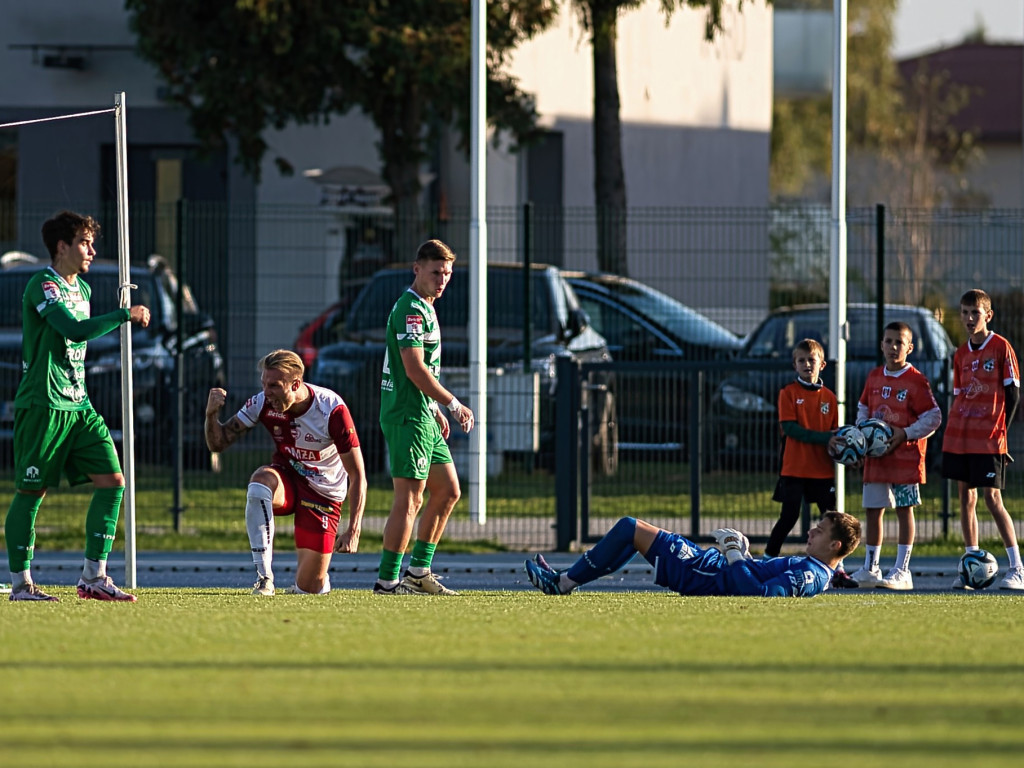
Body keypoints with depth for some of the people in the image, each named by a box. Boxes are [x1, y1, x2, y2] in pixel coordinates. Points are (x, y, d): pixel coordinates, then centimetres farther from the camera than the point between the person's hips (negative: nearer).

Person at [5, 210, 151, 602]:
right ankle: (20, 582, 5)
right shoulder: (42, 286, -12)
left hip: (78, 405, 8)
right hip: (43, 405, -8)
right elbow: (75, 330, -25)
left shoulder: (82, 289, 17)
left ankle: (93, 577, 1)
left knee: (112, 481, -2)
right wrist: (125, 315, -21)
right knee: (31, 492, -2)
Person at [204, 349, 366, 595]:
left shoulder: (332, 410, -25)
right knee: (259, 484, -37)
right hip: (286, 479, 2)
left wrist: (353, 531, -27)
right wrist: (211, 414, -33)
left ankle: (320, 579, 36)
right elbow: (217, 443, -11)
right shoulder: (262, 403, -15)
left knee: (309, 589, -5)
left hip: (323, 492, -2)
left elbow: (357, 475, -20)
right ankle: (264, 579, -31)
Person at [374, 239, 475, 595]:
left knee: (448, 491, 15)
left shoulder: (423, 309, 18)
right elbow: (415, 369, -21)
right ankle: (387, 580, -11)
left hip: (422, 416, 11)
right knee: (410, 499, -12)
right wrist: (454, 404, -15)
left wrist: (436, 410, 21)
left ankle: (418, 570, 20)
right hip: (407, 416, -11)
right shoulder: (410, 309, -15)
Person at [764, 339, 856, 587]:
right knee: (789, 517, -4)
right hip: (794, 468, -3)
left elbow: (835, 432, 12)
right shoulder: (788, 393, -1)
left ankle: (837, 569, 6)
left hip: (822, 470, 3)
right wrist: (824, 438, -19)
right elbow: (790, 428, -12)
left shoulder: (828, 397, 10)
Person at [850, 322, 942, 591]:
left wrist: (905, 434, -16)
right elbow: (863, 410, 21)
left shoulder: (916, 381, -8)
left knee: (904, 509, -3)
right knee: (872, 509, 9)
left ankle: (902, 571, -1)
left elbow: (933, 418, -9)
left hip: (906, 455, -6)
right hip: (876, 455, 6)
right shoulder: (874, 377, 10)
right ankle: (870, 568, 18)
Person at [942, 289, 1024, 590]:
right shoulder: (961, 354, 12)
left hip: (988, 441, -6)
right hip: (959, 438, 6)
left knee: (992, 498, -8)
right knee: (966, 499, 7)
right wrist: (955, 433, 10)